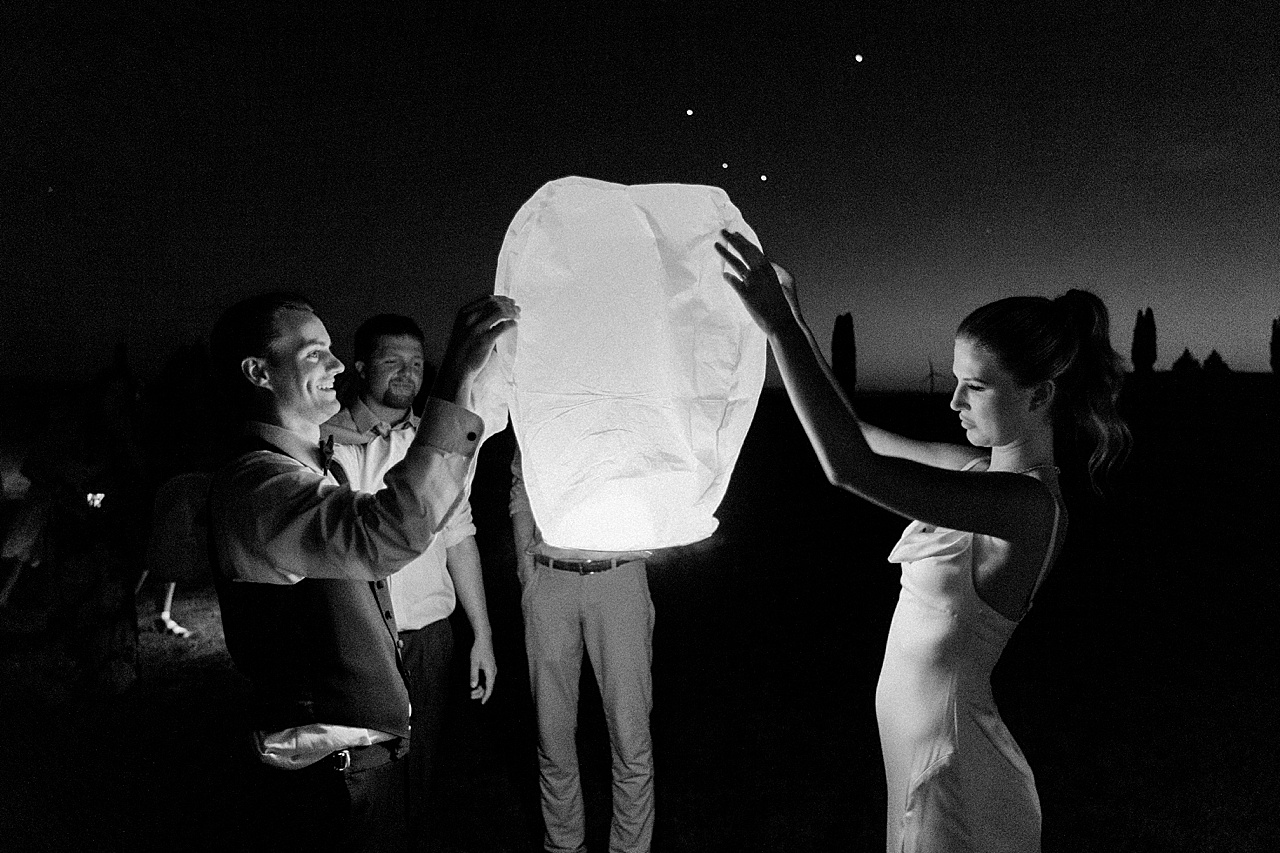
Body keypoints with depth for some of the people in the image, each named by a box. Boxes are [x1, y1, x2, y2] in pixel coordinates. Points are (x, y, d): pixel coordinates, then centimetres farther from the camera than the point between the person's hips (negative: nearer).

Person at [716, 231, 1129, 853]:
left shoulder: (1028, 502, -26)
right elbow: (855, 434, 10)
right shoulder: (984, 467, 1)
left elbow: (850, 467, -37)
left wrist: (780, 324, -35)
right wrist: (792, 324, 5)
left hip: (950, 756, -8)